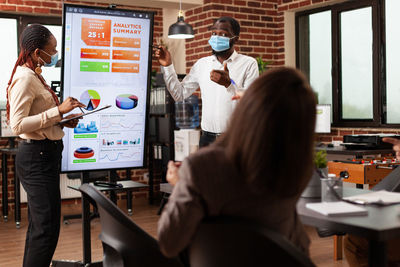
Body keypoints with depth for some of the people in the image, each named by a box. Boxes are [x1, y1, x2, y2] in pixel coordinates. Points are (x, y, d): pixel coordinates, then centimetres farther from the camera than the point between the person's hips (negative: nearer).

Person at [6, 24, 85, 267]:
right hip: (36, 157, -10)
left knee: (39, 225, 17)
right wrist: (58, 111, -25)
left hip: (45, 155, 10)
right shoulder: (25, 78, -16)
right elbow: (17, 125, -24)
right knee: (47, 228, -8)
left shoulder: (35, 76, 13)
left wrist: (62, 121, 7)